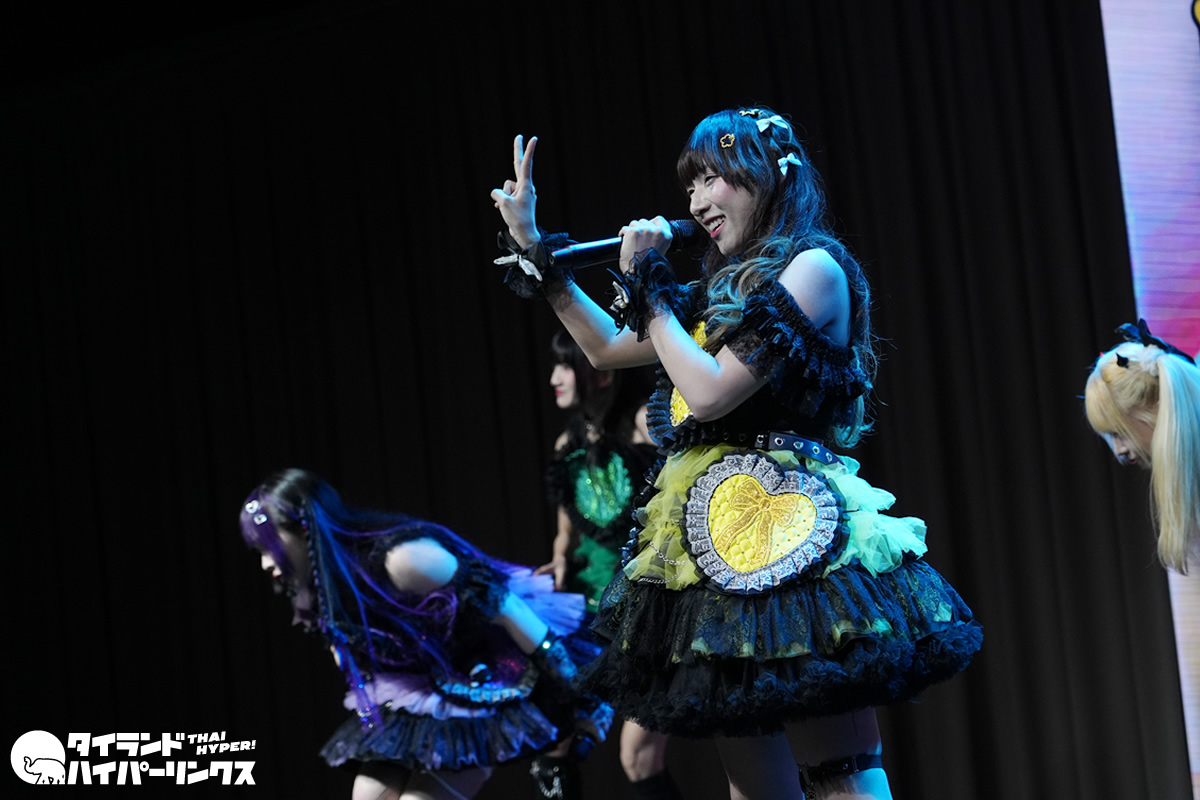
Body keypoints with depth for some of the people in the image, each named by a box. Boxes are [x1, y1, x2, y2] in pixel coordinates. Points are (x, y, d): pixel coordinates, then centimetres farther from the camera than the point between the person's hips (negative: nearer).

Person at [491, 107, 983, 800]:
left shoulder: (813, 267, -6)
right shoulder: (729, 287, 20)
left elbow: (710, 392, -15)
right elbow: (609, 349, 30)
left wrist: (648, 287, -1)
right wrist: (533, 249, 27)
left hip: (788, 532, -9)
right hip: (717, 539, 9)